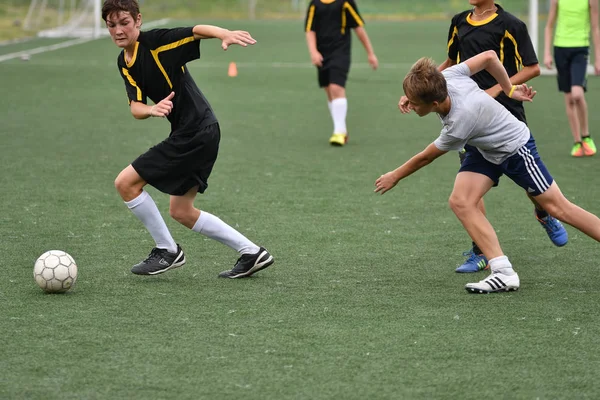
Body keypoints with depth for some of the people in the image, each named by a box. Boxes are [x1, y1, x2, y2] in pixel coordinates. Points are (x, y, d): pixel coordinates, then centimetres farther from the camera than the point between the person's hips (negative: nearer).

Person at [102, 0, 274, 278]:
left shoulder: (155, 41, -13)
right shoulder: (124, 63, 9)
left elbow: (196, 30, -25)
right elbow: (135, 107, -1)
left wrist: (226, 34, -46)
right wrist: (152, 109, -25)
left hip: (196, 133, -9)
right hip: (187, 134, 9)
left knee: (125, 182, -7)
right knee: (181, 212, 16)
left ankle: (167, 251, 6)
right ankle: (251, 253, 21)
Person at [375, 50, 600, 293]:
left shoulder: (459, 123, -38)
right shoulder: (447, 77, -23)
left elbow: (426, 157, -20)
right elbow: (490, 56, -8)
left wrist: (395, 176, -4)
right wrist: (509, 89, 6)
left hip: (515, 146, -8)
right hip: (485, 151, 8)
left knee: (558, 208, 0)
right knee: (460, 201, -14)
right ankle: (504, 273, -15)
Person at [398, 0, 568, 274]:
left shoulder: (510, 25, -8)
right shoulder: (459, 23, 9)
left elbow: (533, 68, -8)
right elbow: (451, 64, 21)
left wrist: (497, 89, -18)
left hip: (507, 111, -4)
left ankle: (544, 215, 40)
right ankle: (481, 253, 0)